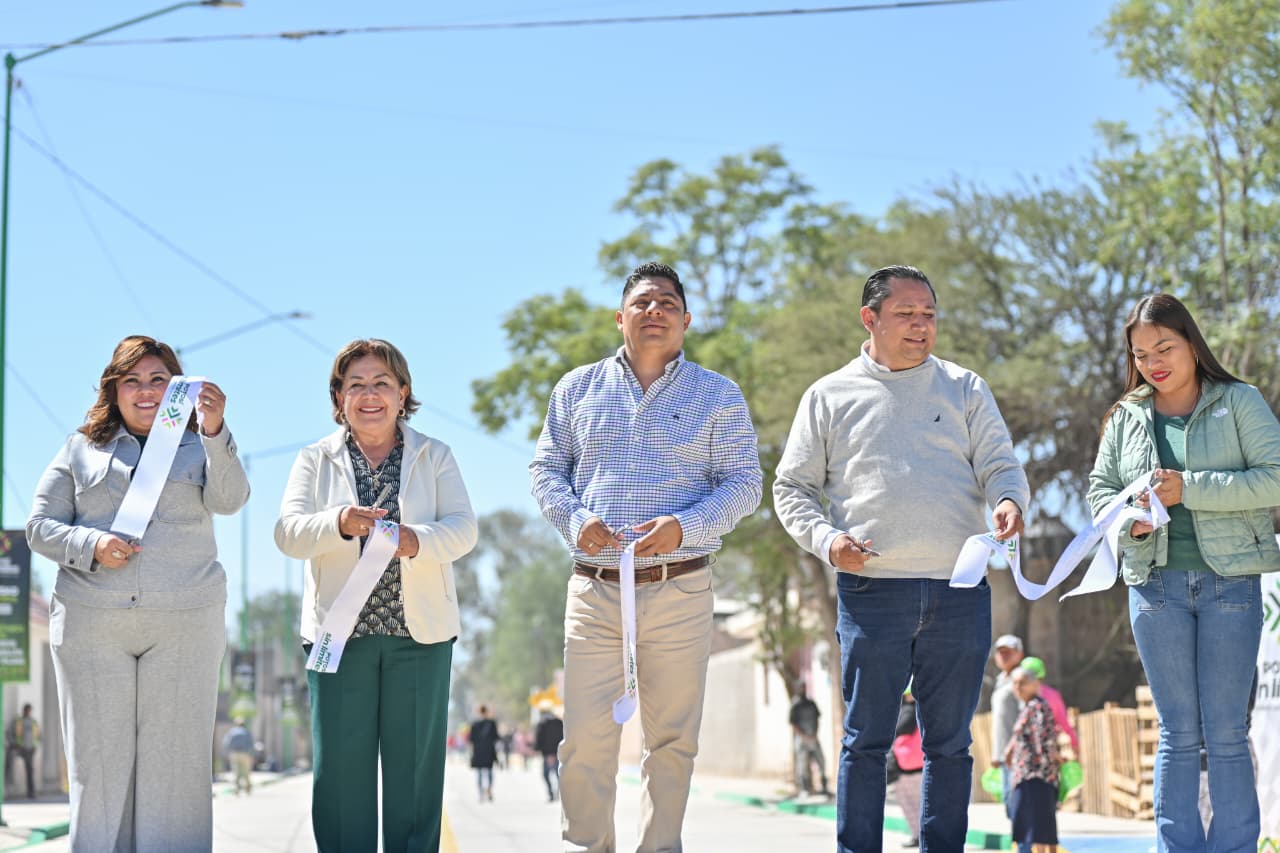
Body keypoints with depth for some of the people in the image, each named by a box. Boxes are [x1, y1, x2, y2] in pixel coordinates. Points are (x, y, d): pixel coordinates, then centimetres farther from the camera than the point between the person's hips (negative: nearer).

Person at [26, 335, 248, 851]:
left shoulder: (198, 448, 10)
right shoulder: (81, 450, 13)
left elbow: (229, 499, -10)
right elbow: (41, 527, 10)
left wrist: (214, 431, -26)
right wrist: (91, 546, -10)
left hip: (184, 628, -1)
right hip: (92, 627, 1)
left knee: (175, 759, -1)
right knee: (98, 759, 2)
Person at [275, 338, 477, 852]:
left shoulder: (435, 457, 10)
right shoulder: (315, 461, 9)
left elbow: (462, 529, -3)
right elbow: (288, 533, -5)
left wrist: (417, 539, -25)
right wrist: (339, 523, -26)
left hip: (419, 632, 0)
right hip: (339, 630, 0)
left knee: (415, 762, 3)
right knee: (341, 765, 0)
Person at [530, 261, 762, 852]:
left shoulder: (718, 396, 7)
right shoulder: (578, 389, 12)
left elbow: (744, 484, 3)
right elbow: (546, 467, 14)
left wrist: (685, 526, -15)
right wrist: (574, 520, -7)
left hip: (680, 591, -1)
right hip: (594, 588, 1)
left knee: (673, 739, 4)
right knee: (586, 737, -4)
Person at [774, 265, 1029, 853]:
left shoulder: (965, 388, 15)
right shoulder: (830, 396, 10)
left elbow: (1000, 464, 10)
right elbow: (792, 488, 11)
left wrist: (1008, 500, -14)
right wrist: (825, 539, -8)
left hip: (959, 593, 2)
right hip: (871, 591, -2)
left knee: (949, 741, 6)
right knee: (866, 738, -1)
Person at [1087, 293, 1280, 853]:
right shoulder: (1125, 418, 11)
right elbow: (1099, 488, 16)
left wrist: (1188, 489, -15)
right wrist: (1129, 517, -7)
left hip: (1231, 580, -2)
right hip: (1156, 582, 2)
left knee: (1226, 732, 0)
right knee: (1178, 732, 4)